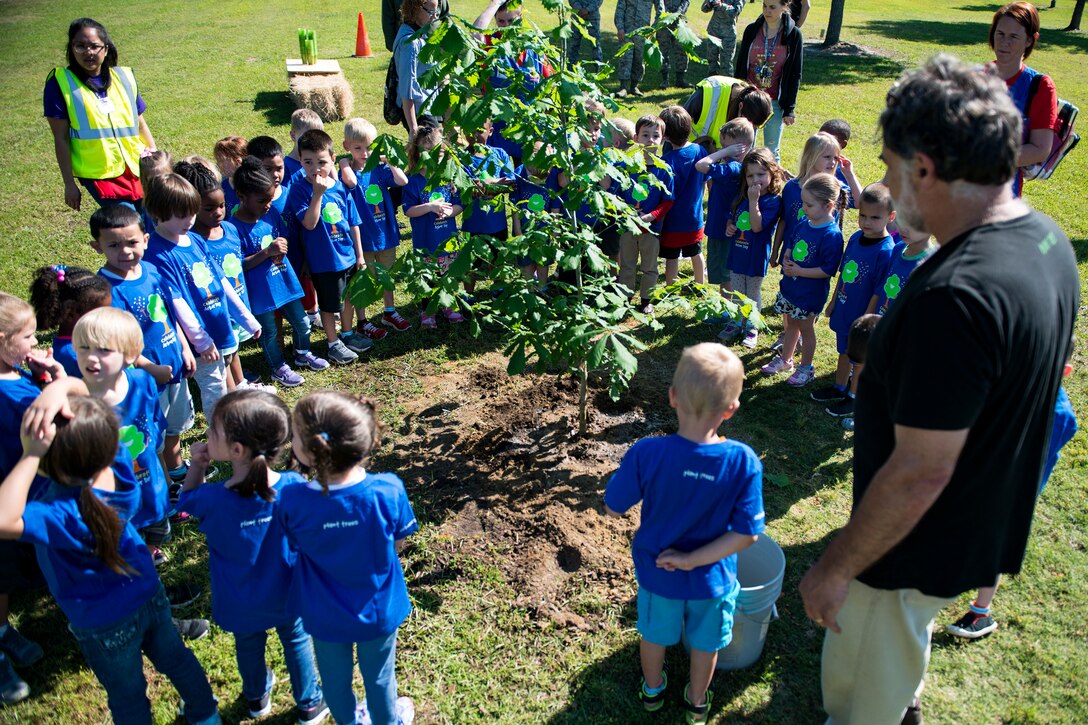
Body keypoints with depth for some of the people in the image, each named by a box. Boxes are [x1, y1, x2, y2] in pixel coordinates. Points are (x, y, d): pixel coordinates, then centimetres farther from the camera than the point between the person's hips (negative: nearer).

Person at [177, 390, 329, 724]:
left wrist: (197, 466, -18)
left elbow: (185, 500, -7)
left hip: (240, 605, 0)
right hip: (287, 596, 0)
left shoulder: (211, 499, -33)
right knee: (296, 641, 27)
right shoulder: (295, 487, -30)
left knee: (248, 645, 30)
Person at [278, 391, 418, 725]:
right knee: (379, 676, 28)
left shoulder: (291, 502, -31)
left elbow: (294, 547, -9)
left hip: (325, 618, 1)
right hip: (379, 612, 0)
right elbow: (398, 543, -13)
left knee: (335, 678, 30)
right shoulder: (388, 491, -32)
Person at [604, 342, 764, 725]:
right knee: (705, 642, 29)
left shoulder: (646, 454, -31)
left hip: (657, 573, 0)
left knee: (655, 633, 30)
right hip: (712, 578, 0)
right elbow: (747, 534, -23)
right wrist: (693, 560, -17)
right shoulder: (744, 463, -28)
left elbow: (613, 508, -17)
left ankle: (653, 690, 56)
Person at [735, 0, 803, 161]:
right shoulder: (752, 30, 2)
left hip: (775, 102, -2)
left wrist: (789, 109, -5)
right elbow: (740, 66, 8)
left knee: (771, 152, 5)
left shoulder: (793, 35, -4)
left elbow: (795, 75, -2)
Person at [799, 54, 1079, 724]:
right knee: (902, 652, 37)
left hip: (921, 548, -9)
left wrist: (835, 568, -19)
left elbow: (919, 473, -32)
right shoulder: (1045, 237, -5)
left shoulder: (956, 297, -37)